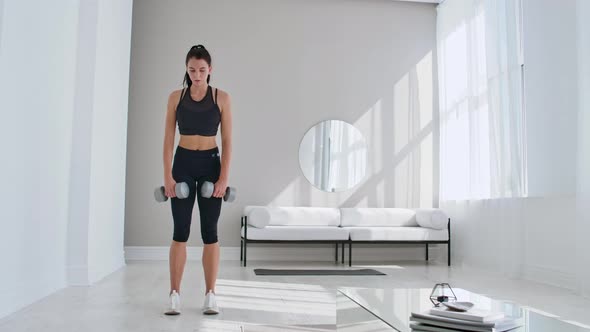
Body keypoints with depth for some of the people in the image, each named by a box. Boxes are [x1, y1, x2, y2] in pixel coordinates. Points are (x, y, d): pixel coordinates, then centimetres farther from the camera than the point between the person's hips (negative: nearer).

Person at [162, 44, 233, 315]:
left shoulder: (222, 98, -1)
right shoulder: (176, 97, 3)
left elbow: (227, 141, -3)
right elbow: (168, 139, 1)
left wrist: (224, 177, -10)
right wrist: (167, 175, -7)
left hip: (210, 164, -1)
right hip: (183, 164, 1)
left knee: (209, 231, 2)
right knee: (180, 231, 1)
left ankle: (210, 296, 10)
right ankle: (174, 295, 9)